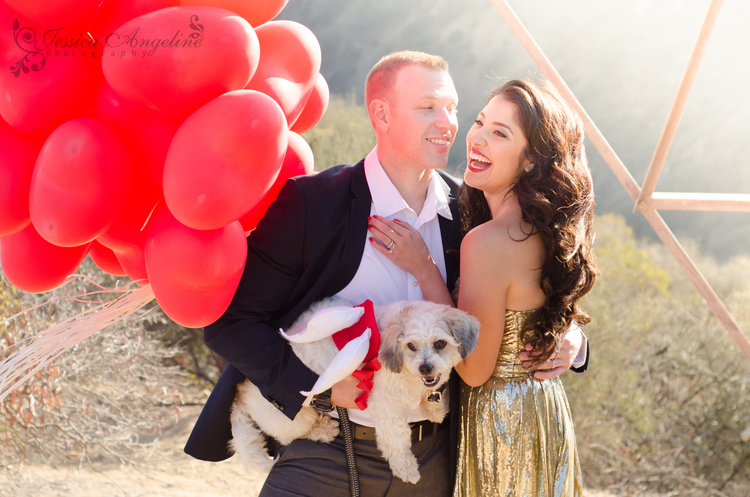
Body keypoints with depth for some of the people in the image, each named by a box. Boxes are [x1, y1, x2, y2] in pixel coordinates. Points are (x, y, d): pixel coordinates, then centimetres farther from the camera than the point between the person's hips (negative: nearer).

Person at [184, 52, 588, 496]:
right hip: (328, 455, -4)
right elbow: (231, 320, -11)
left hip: (434, 460, 4)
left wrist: (566, 342, -6)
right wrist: (321, 384, -20)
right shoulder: (306, 204, -11)